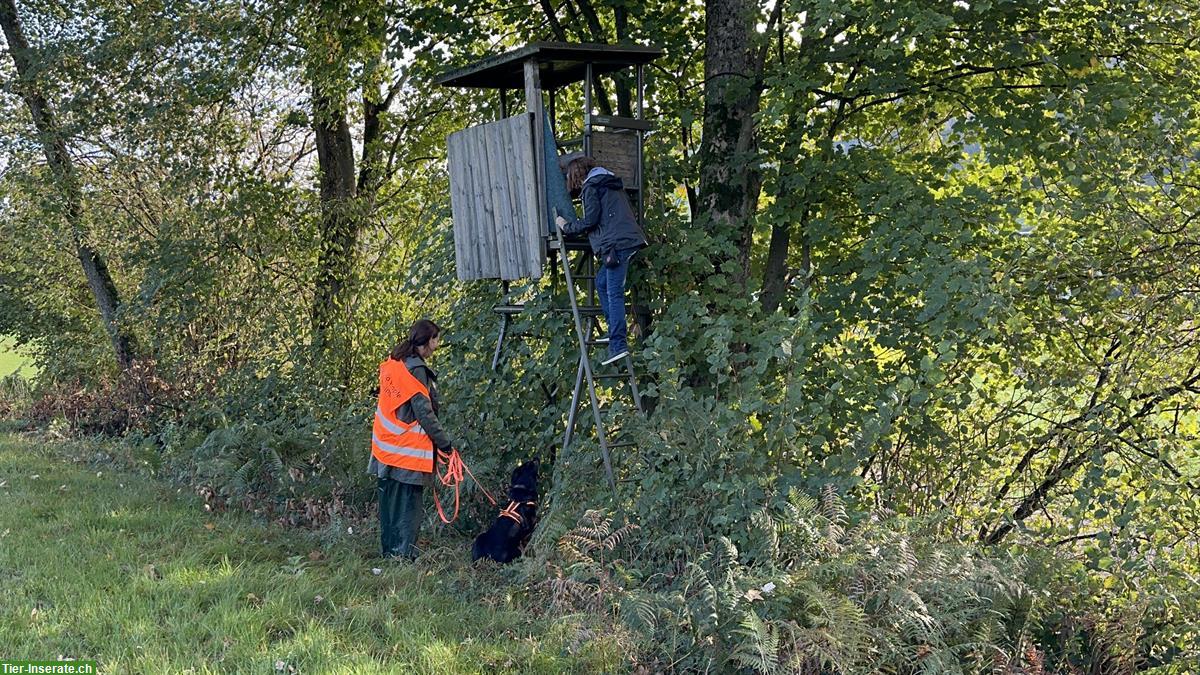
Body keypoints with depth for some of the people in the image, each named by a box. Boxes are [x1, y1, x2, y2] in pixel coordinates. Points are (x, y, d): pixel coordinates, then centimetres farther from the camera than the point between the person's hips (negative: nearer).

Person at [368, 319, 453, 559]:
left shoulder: (392, 363, 11)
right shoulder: (415, 369, -16)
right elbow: (424, 412, -17)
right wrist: (444, 442, -12)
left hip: (387, 449, 9)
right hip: (409, 449, -9)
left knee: (390, 501, 14)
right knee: (409, 504, -2)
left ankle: (389, 552, 23)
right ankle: (403, 554, -1)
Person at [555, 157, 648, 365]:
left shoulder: (591, 187, 0)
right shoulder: (612, 184, 26)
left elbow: (590, 221, -6)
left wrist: (566, 226, 10)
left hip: (616, 244, -9)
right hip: (630, 239, 9)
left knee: (614, 293, -11)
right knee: (602, 281, 19)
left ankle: (618, 346, -16)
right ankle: (615, 333, 16)